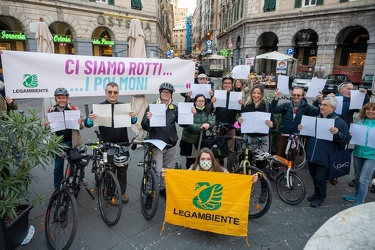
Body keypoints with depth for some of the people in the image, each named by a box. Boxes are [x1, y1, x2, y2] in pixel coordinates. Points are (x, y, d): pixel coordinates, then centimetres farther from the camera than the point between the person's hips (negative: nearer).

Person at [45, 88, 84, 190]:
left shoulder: (74, 109, -1)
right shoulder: (51, 111, 3)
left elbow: (81, 126, 2)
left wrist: (80, 123, -21)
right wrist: (46, 126, -13)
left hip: (72, 143, -1)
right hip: (58, 143, 1)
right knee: (58, 166, 11)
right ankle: (57, 188, 26)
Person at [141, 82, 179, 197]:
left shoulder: (174, 108, 4)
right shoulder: (152, 106, -6)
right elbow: (145, 127, -9)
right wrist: (148, 119, -29)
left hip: (171, 144, 4)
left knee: (167, 169, 17)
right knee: (157, 170, -6)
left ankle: (164, 189, 36)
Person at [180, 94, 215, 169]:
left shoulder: (207, 112, 5)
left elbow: (212, 121, -7)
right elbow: (189, 125, -23)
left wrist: (208, 124, -30)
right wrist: (200, 126, -38)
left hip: (201, 140, 4)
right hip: (189, 140, -4)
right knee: (190, 161, 7)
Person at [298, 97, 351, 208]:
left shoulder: (340, 122, -5)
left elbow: (347, 139, -8)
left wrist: (337, 133, -27)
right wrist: (301, 129, 0)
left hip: (324, 157, -5)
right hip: (311, 155, 5)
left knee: (320, 178, 4)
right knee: (314, 176, 18)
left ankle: (320, 196, 28)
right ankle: (316, 192, 40)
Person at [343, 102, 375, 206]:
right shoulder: (360, 122, 7)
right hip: (358, 153, 4)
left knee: (363, 180, -5)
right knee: (358, 177, 18)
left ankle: (359, 203, 7)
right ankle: (357, 195, 37)